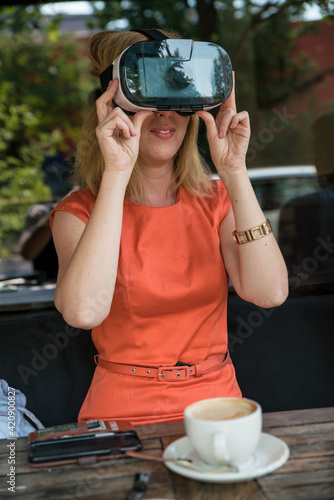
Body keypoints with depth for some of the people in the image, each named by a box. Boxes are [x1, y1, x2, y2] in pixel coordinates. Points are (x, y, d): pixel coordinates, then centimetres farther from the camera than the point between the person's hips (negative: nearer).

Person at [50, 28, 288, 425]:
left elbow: (270, 293, -12)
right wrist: (116, 173, -23)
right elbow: (84, 311, -25)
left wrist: (234, 171, -15)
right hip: (123, 412, -2)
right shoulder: (79, 213, -4)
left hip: (217, 406, 2)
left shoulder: (216, 200, 4)